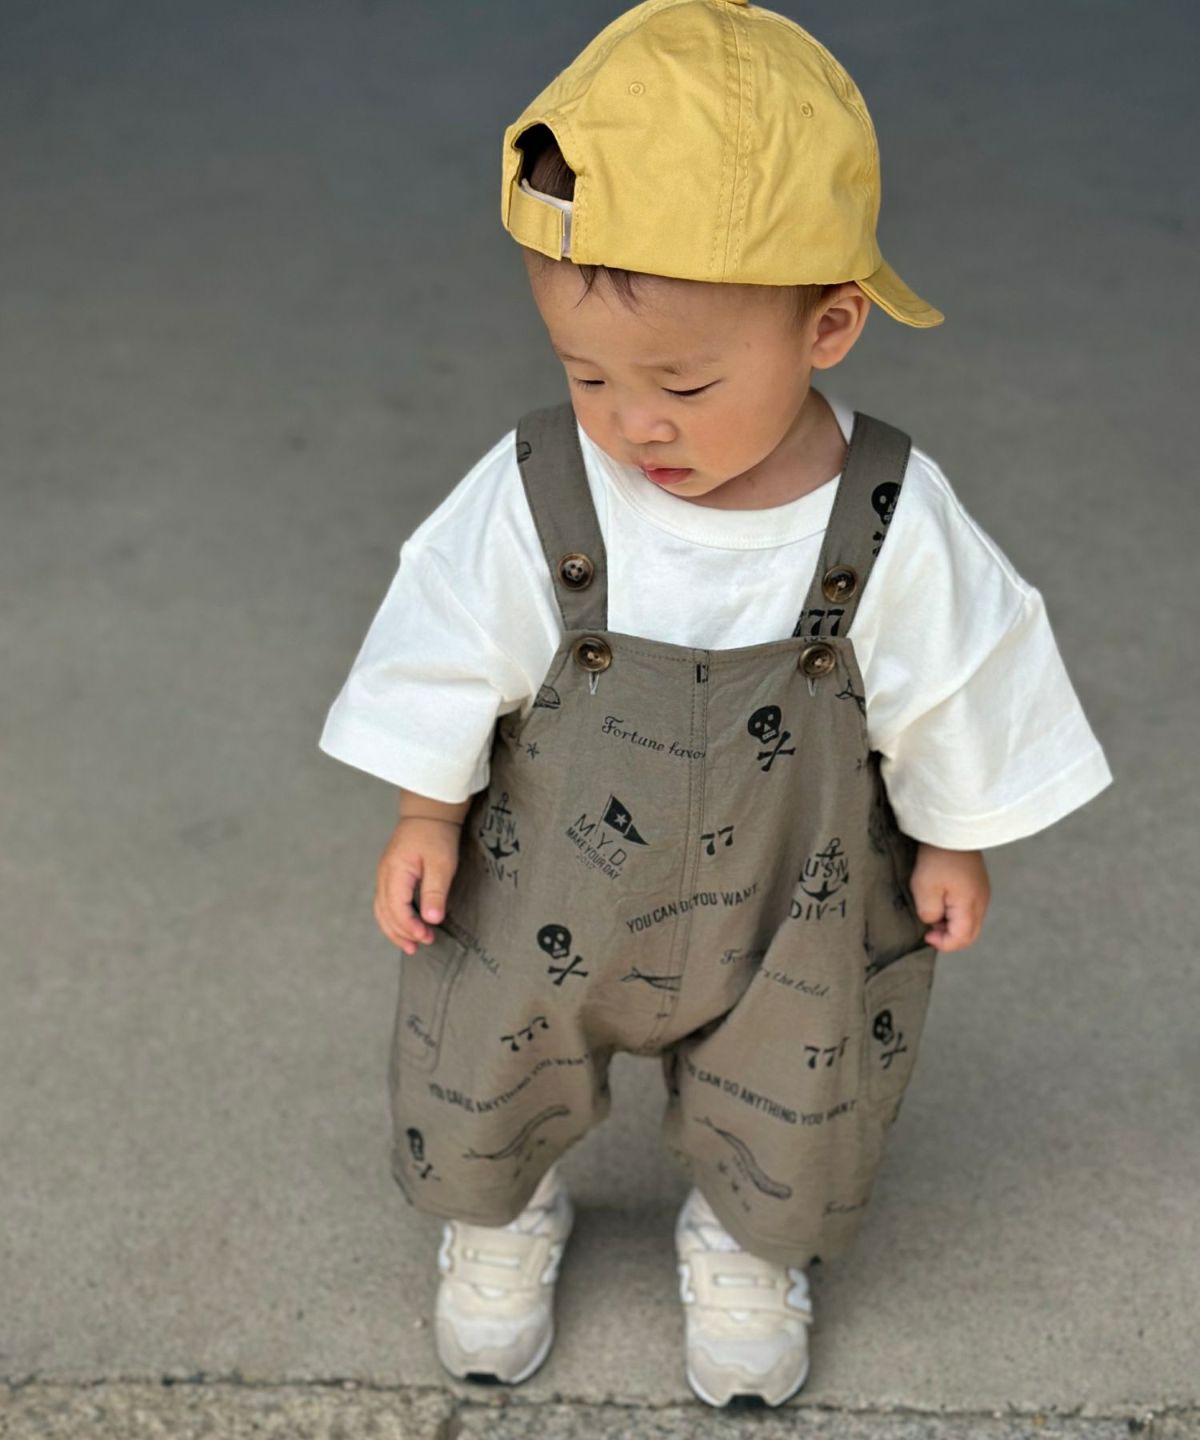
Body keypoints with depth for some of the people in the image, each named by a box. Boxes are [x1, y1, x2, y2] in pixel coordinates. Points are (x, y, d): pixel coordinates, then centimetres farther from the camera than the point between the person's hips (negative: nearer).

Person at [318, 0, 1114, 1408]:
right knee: (475, 1084, 23)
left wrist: (951, 842, 3)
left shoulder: (893, 529, -27)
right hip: (542, 905, 1)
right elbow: (449, 661, -9)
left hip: (793, 919, 0)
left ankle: (744, 1245, 58)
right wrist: (426, 814, -2)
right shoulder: (527, 498, -26)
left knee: (793, 1126, 23)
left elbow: (950, 706, -9)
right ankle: (501, 1216, 58)